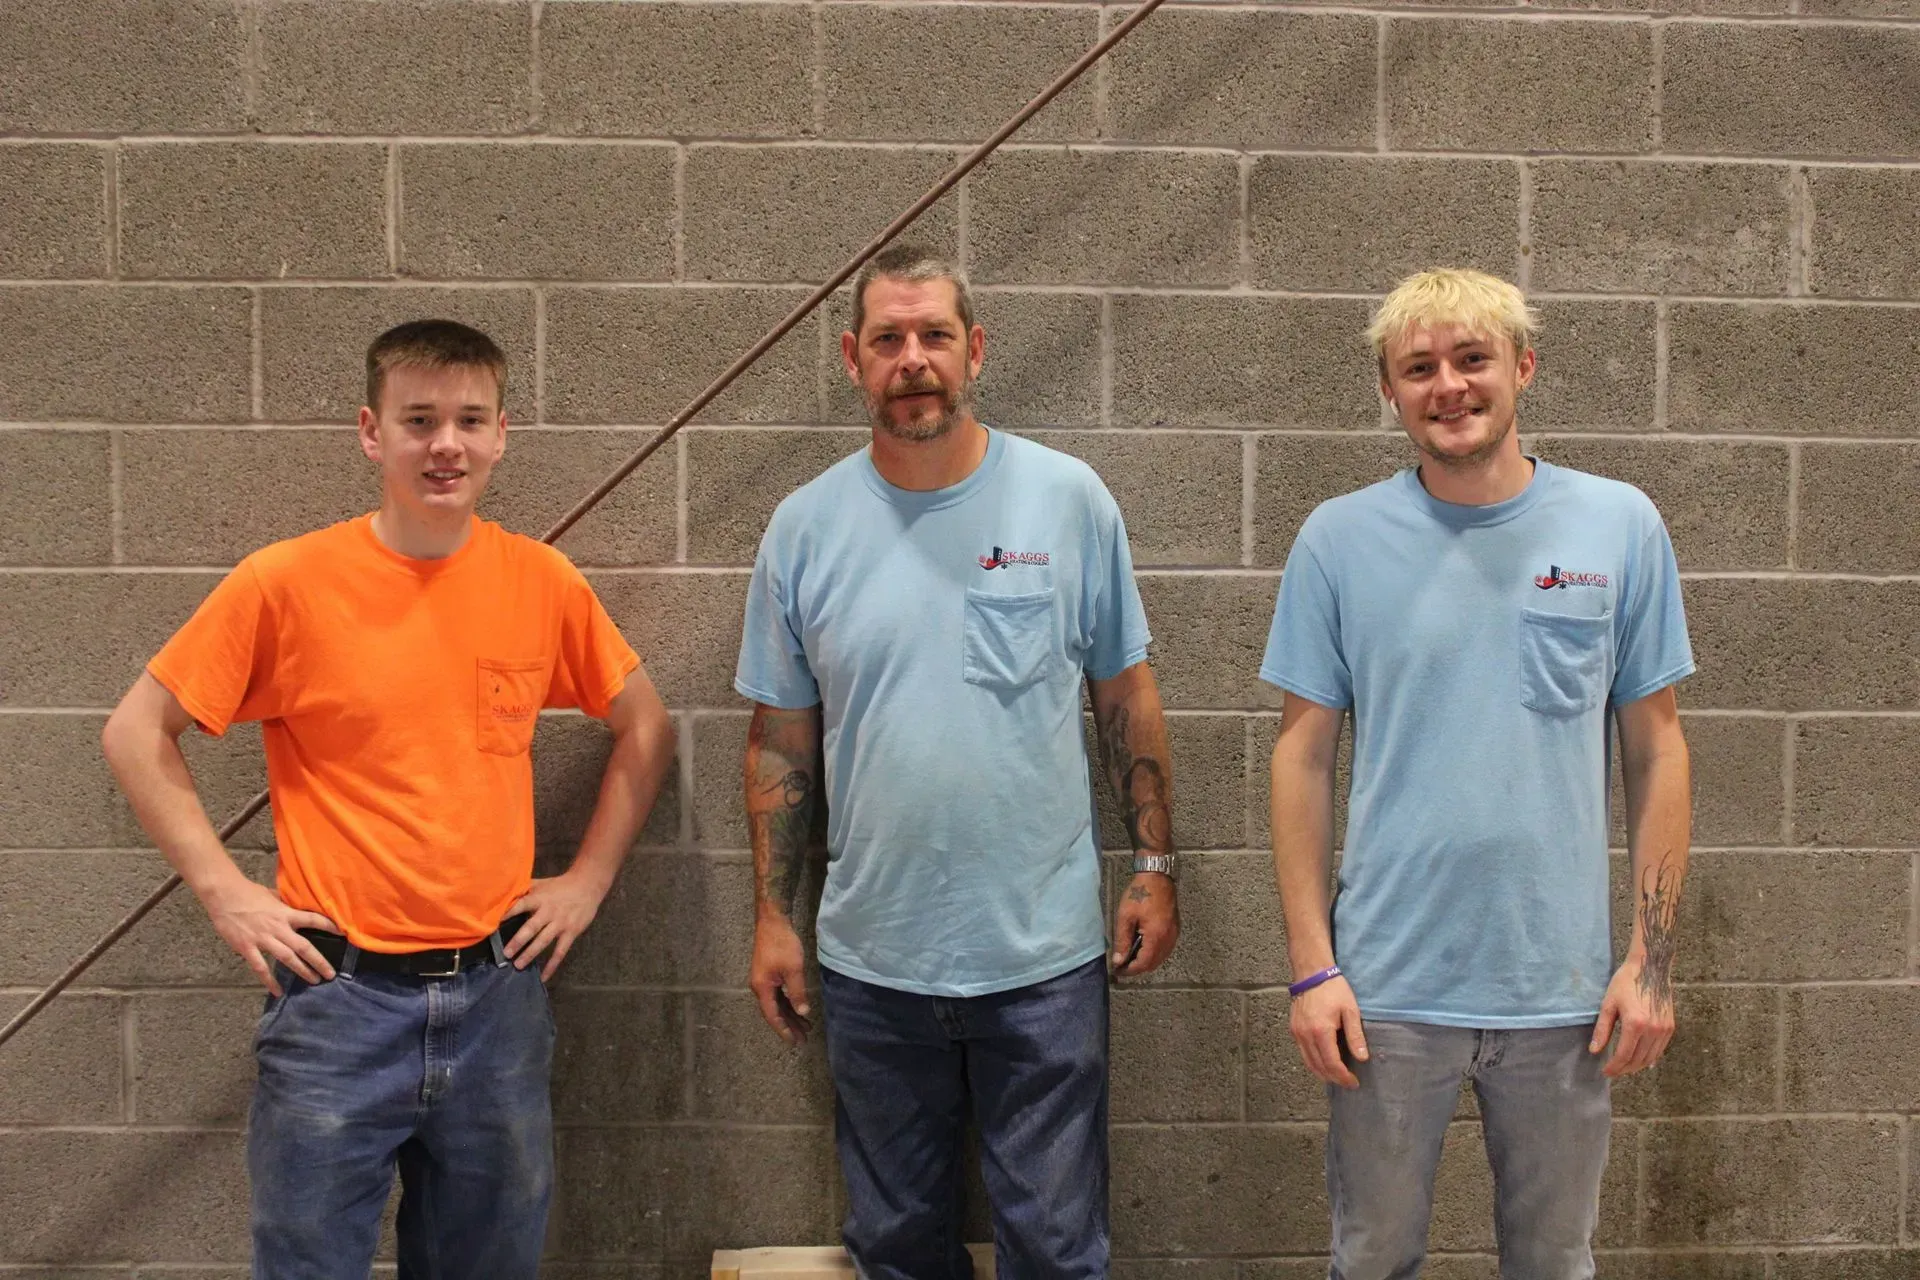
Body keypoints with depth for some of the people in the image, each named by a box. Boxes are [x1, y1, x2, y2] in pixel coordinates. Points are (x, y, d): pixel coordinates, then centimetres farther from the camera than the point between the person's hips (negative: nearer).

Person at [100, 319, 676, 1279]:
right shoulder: (286, 581, -7)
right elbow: (139, 732, 1)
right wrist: (222, 890, -5)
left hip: (497, 992, 3)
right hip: (338, 993, -3)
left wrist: (589, 878, 7)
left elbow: (643, 726, 14)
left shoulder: (542, 581, 1)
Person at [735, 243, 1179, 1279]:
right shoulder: (805, 526, 0)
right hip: (871, 960, 2)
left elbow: (1126, 696, 4)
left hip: (1043, 956, -1)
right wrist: (772, 916, 5)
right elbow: (780, 738, 6)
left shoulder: (1068, 499, -3)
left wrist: (1153, 867, 1)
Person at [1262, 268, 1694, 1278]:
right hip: (1388, 988, 0)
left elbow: (1655, 744, 3)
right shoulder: (1339, 539, -2)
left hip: (1564, 989, 1)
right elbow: (1304, 752, 0)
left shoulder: (1619, 526, 0)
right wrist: (1310, 964, -5)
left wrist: (1652, 958, -2)